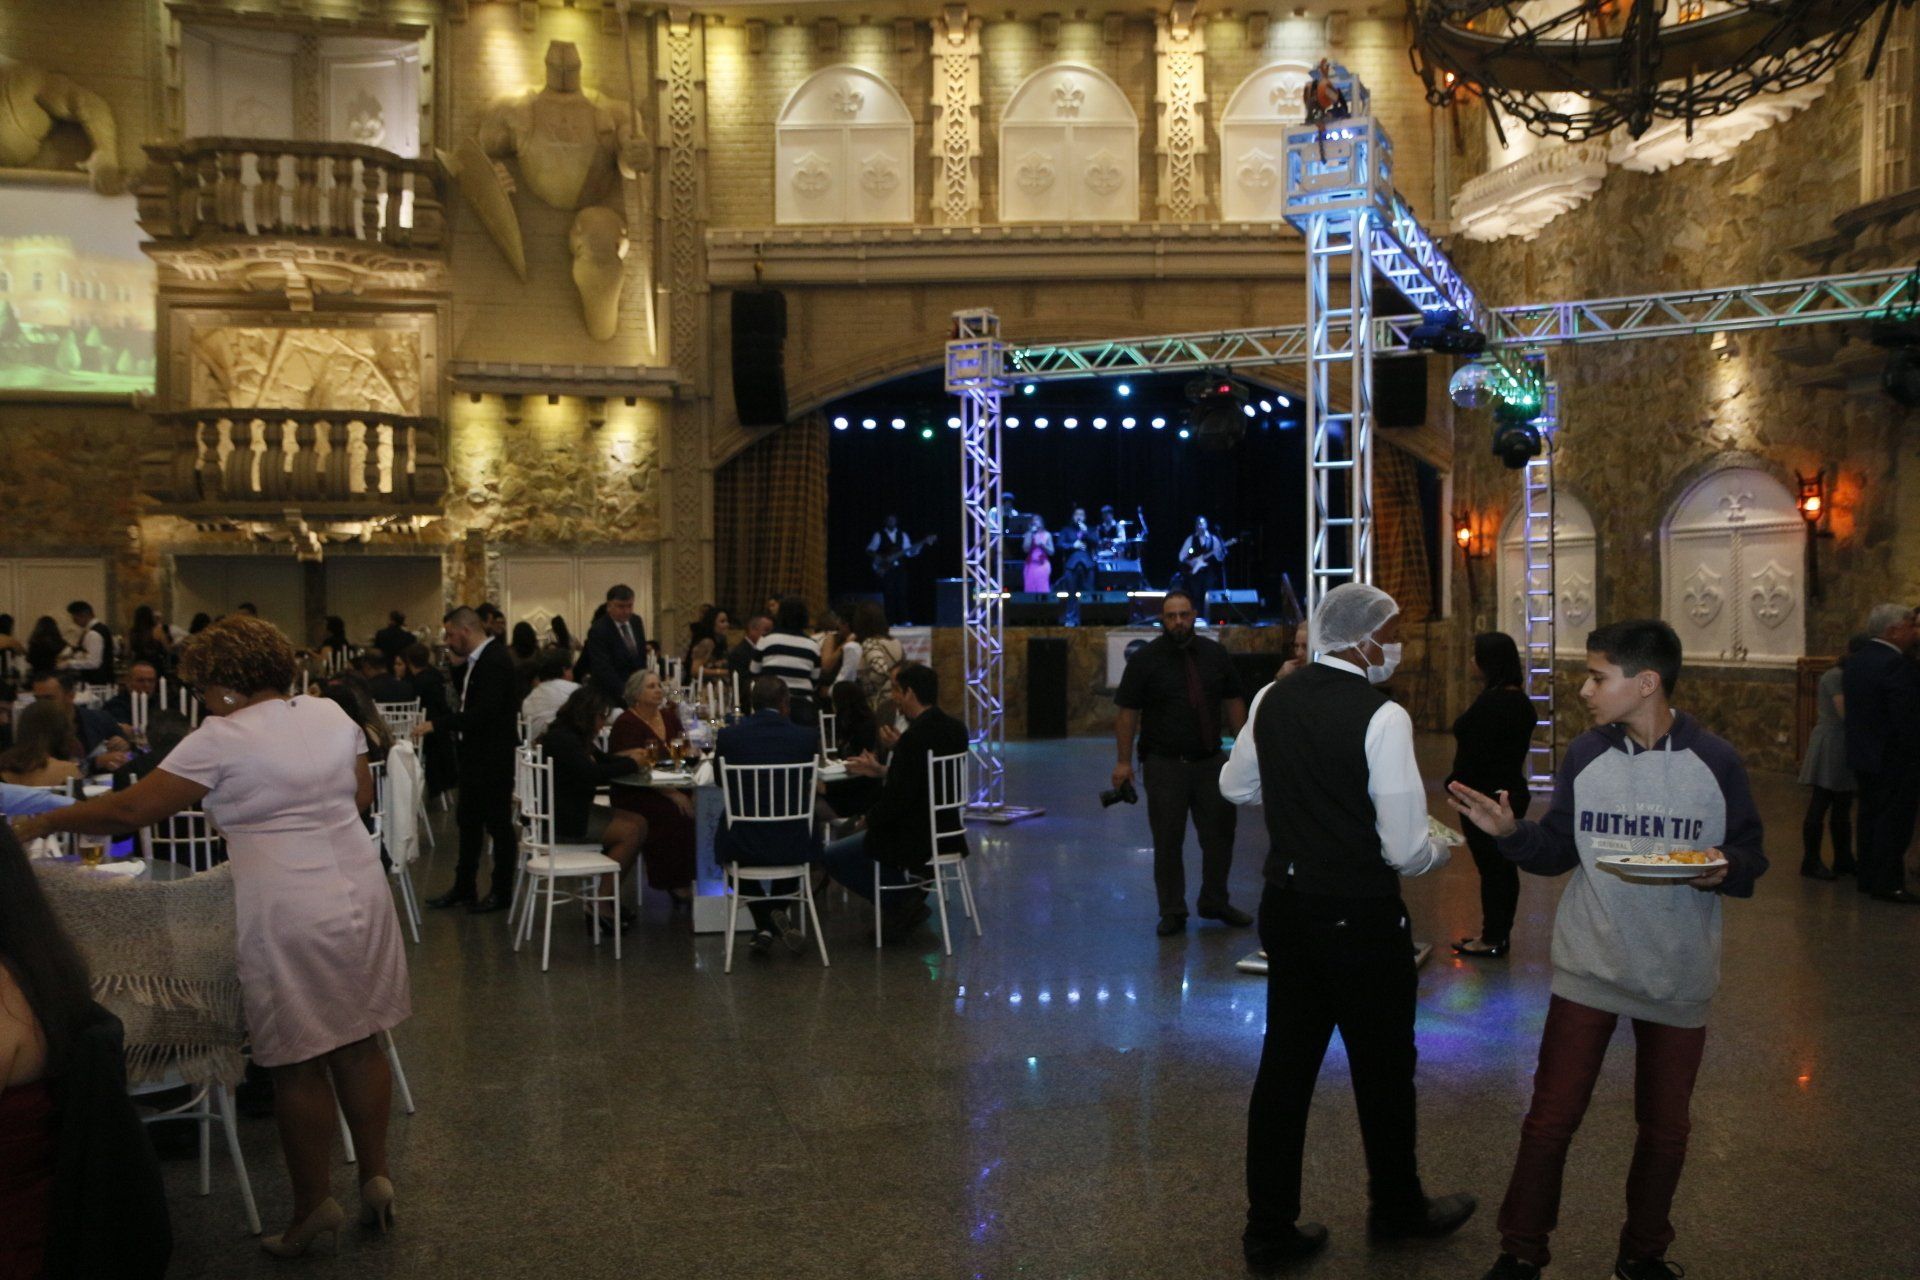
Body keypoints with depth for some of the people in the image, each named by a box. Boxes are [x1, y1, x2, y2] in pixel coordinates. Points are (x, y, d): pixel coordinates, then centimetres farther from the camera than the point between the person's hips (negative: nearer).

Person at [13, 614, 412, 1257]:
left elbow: (130, 810, -9)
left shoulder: (222, 739, -10)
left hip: (287, 914, -6)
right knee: (358, 1042, 15)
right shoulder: (331, 714, 6)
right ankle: (375, 1175, 24)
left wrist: (45, 821, 5)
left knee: (296, 1062, 6)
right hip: (361, 891, 6)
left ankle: (314, 1204, 16)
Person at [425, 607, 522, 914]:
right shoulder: (478, 659, 10)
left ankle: (502, 892, 15)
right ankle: (464, 888, 27)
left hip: (494, 758, -10)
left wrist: (438, 724, -24)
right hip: (476, 756, 10)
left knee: (499, 824, 3)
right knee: (468, 821, 16)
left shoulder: (495, 660, -20)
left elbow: (484, 712, -28)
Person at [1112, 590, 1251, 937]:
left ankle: (1215, 902, 28)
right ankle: (1172, 912, 15)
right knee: (1168, 842, 3)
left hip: (1211, 761, 4)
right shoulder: (1145, 659, -4)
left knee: (1220, 834, 9)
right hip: (1165, 764, -3)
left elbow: (1234, 702, 11)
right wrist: (1124, 761, -9)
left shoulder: (1215, 654, 7)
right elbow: (1127, 712, -5)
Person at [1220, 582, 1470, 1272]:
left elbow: (1235, 786, 16)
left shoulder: (1272, 700, 1)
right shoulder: (1382, 717, -19)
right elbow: (1406, 850, -18)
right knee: (1383, 1068, 15)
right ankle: (1397, 1209, 37)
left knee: (1285, 1061, 14)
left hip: (1285, 904, 6)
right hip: (1361, 917, -6)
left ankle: (1269, 1228, 25)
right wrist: (1440, 851, 4)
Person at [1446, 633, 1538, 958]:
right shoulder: (1520, 700, 8)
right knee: (1505, 866, 15)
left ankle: (1492, 939, 7)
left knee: (1490, 868, -1)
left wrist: (1456, 783, -6)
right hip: (1512, 792, 10)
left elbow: (1474, 754, -21)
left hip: (1485, 794, -10)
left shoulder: (1489, 703, -20)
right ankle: (1500, 933, 26)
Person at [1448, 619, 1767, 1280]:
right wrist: (1509, 831, -16)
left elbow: (1750, 860, 0)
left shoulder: (1715, 763, -8)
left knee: (1664, 1128, 15)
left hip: (1678, 976, 0)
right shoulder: (1584, 755, -3)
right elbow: (1558, 851, 1)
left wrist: (1723, 869, -22)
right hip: (1588, 968, 0)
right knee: (1550, 1120, 2)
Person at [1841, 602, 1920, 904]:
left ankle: (1867, 877, 21)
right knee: (1894, 822, -1)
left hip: (1862, 754, 9)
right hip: (1895, 759, -9)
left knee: (1870, 817, 15)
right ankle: (1888, 883, 3)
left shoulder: (1854, 662, 9)